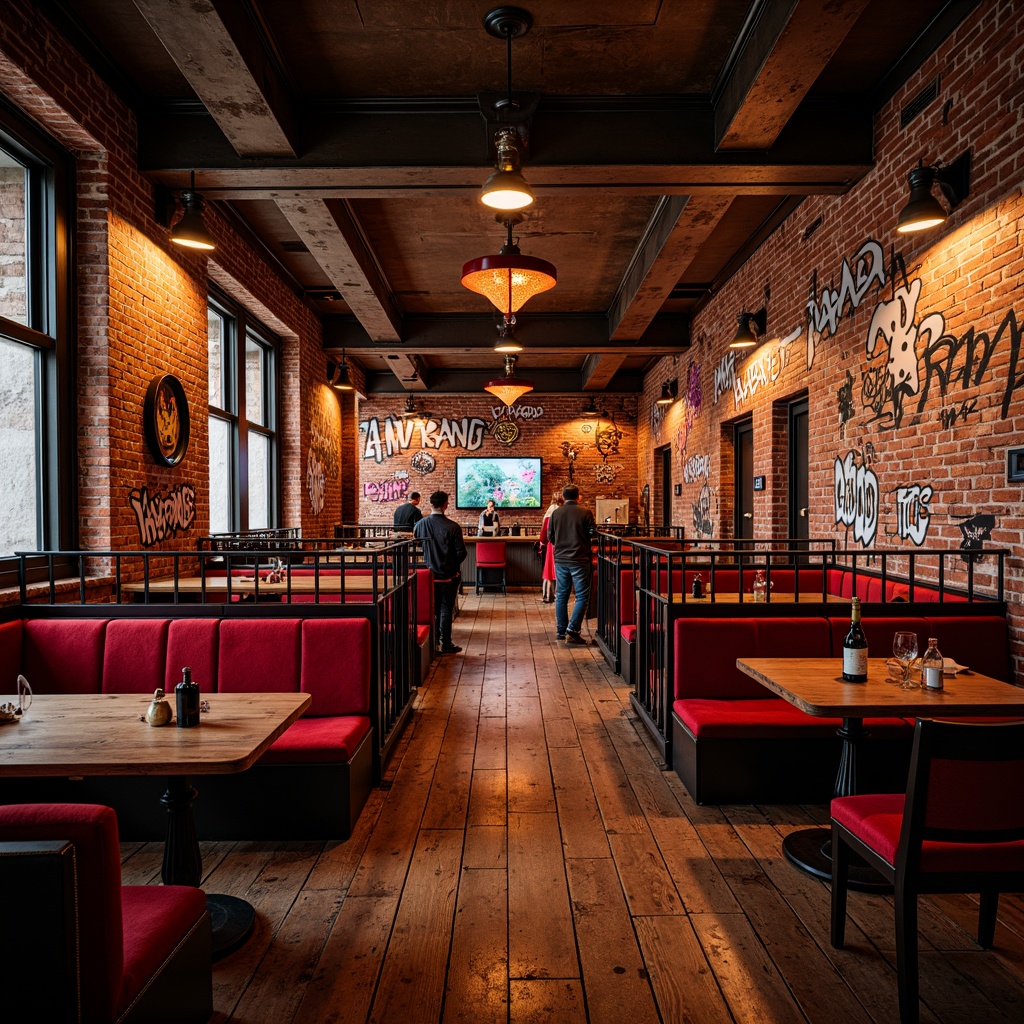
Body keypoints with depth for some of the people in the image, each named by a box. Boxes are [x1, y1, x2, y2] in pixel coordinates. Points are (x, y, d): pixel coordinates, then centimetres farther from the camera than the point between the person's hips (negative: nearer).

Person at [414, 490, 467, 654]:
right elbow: (461, 553, -14)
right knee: (446, 609, 6)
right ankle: (445, 645, 10)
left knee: (432, 609, 15)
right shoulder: (453, 527, -16)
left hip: (429, 574, 3)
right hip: (449, 575, -3)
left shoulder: (420, 525, -5)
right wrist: (453, 564, 6)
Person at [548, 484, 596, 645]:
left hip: (560, 559, 4)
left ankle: (561, 631, 17)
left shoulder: (555, 513, 2)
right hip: (580, 560, -4)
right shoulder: (585, 512, -9)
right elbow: (593, 533, -7)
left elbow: (550, 536, 7)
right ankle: (572, 630, -8)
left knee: (561, 596, 13)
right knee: (582, 597, 2)